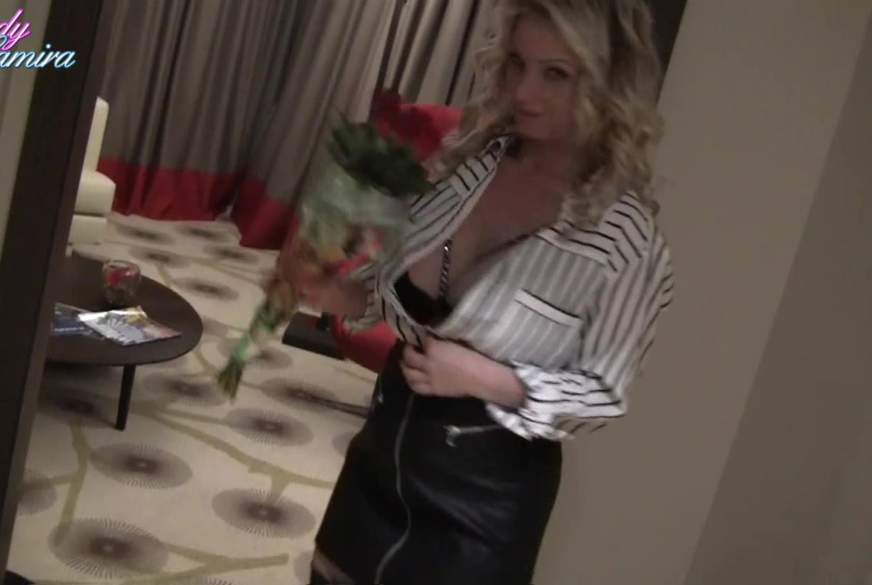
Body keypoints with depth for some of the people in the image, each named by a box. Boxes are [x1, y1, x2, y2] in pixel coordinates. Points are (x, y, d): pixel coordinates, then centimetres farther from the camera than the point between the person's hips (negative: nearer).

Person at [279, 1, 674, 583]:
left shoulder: (626, 236, -21)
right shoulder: (469, 157, -7)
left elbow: (604, 393, -13)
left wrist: (485, 378, -25)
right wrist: (336, 293, -13)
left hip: (486, 490, -5)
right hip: (386, 446, 5)